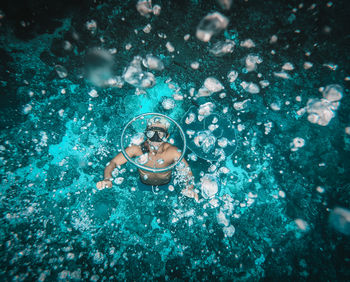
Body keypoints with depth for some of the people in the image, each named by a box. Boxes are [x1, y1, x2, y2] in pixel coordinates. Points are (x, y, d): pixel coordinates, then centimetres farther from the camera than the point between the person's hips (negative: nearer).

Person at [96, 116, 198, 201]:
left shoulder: (173, 152, -33)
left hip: (166, 187, 0)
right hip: (143, 185, 1)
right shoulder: (137, 149, -30)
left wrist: (189, 188, -50)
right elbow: (113, 163, -24)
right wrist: (107, 179, -44)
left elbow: (188, 173, -29)